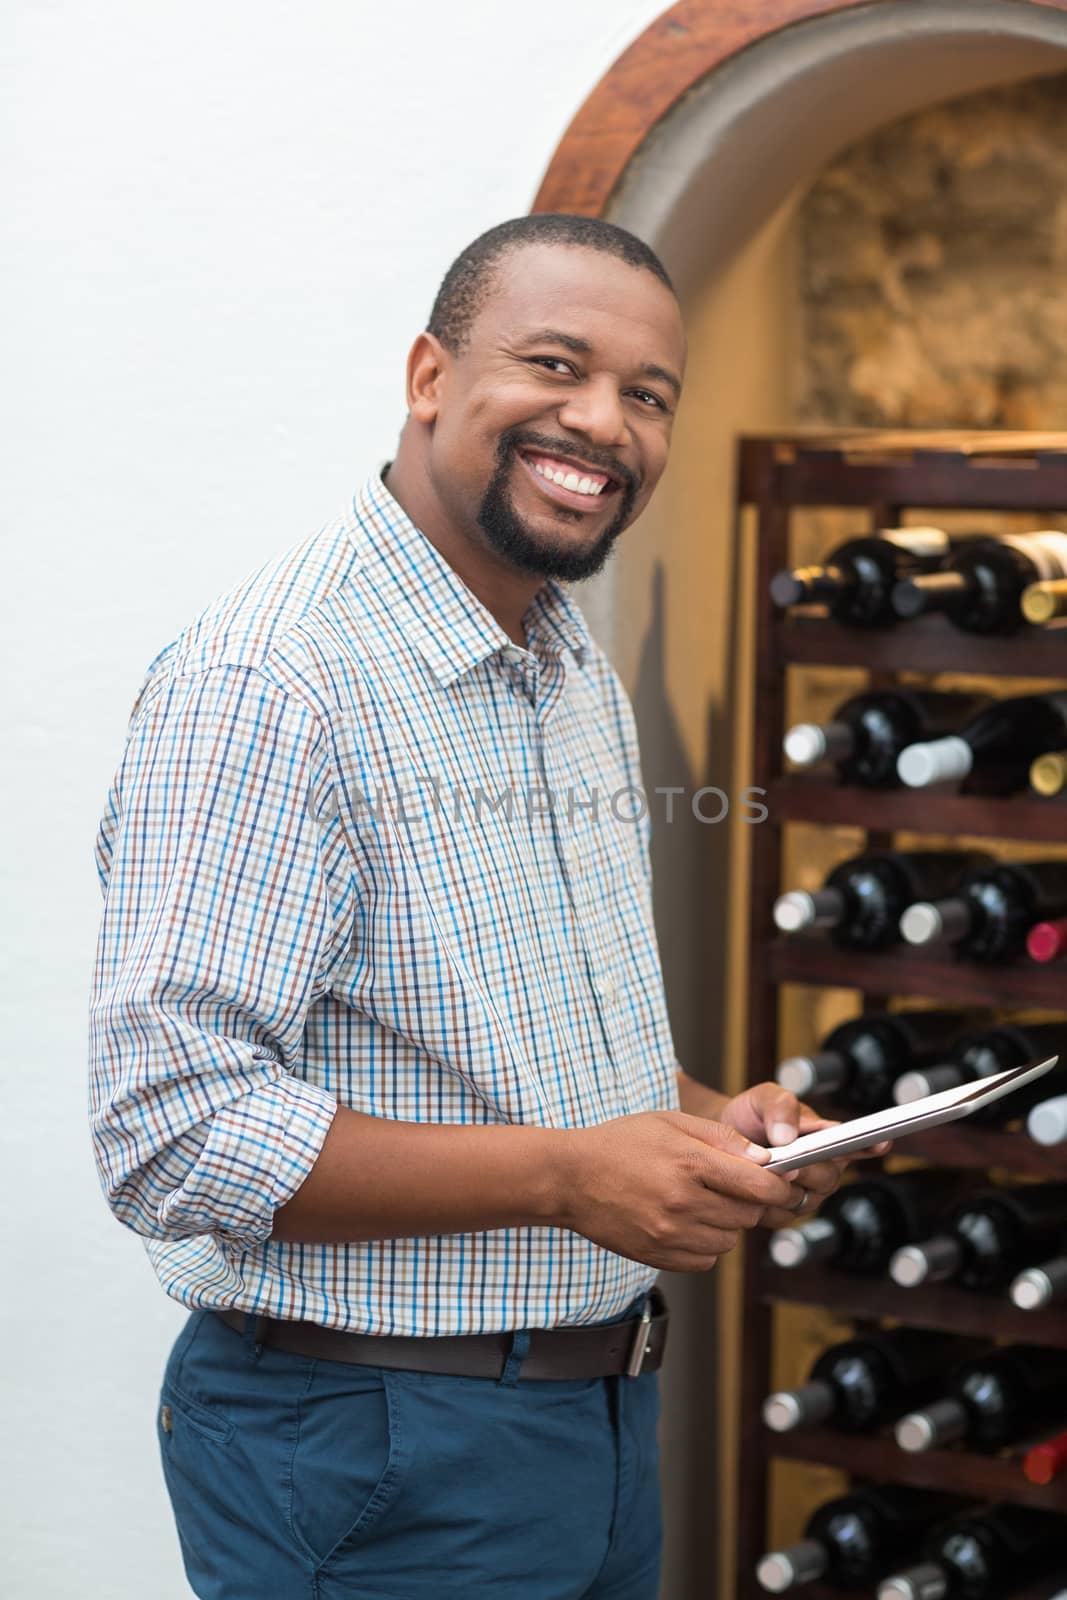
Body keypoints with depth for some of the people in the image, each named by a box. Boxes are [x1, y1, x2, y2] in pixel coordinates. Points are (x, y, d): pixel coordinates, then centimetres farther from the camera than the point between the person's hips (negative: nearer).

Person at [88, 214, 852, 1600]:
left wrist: (708, 1120, 1)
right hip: (378, 1463, -8)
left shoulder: (583, 676, 11)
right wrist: (568, 1173, -27)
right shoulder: (261, 686, -20)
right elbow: (174, 1137, -25)